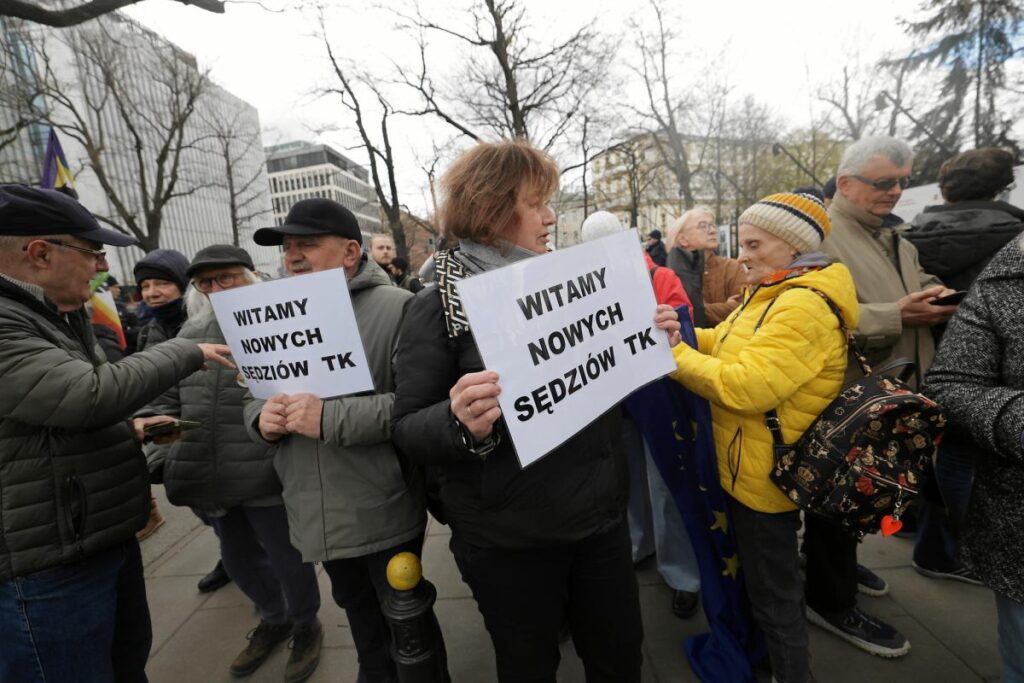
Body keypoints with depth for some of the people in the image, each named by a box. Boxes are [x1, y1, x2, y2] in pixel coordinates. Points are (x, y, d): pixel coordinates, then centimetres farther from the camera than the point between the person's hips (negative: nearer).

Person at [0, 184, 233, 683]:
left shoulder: (59, 317, 12)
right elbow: (95, 395, -30)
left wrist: (130, 428, 11)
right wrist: (188, 352, -17)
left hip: (108, 538, 10)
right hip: (48, 567, -9)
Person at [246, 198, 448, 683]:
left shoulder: (397, 308, -16)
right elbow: (256, 396, 15)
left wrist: (331, 419, -27)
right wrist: (261, 417, -8)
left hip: (384, 511, -6)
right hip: (319, 512, 7)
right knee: (358, 611, 27)